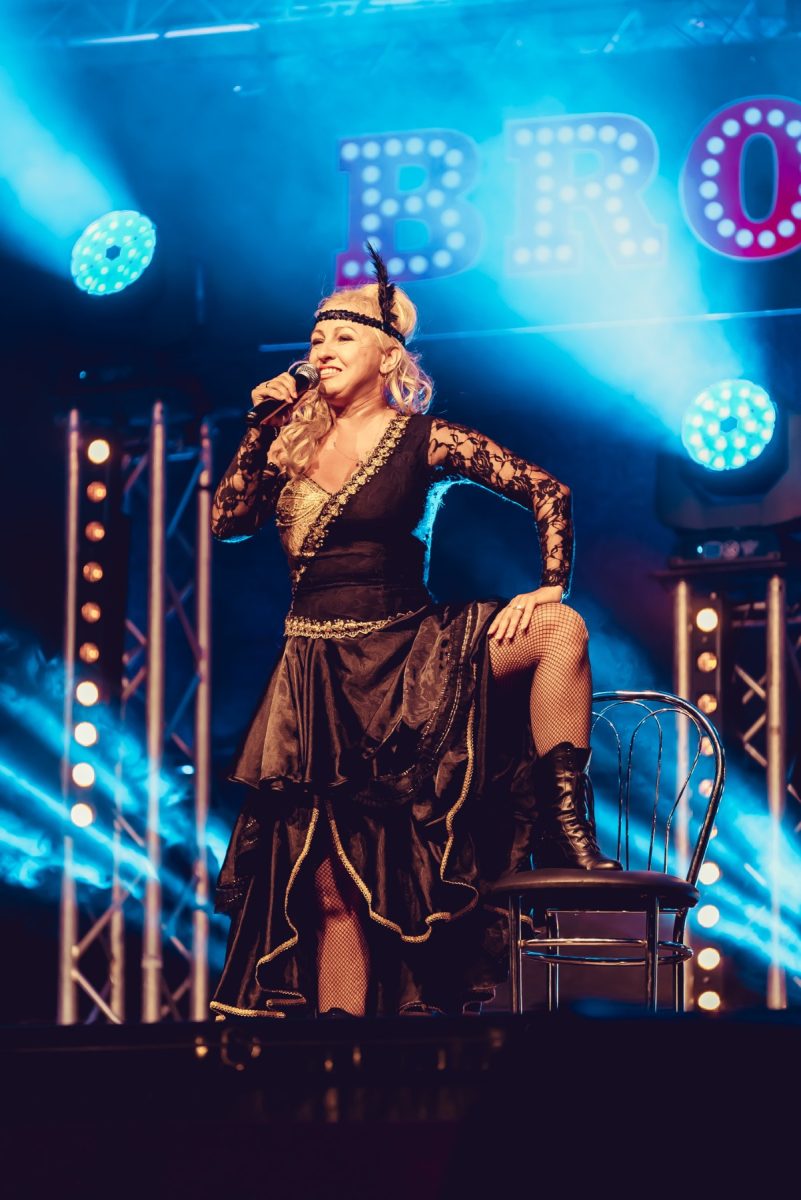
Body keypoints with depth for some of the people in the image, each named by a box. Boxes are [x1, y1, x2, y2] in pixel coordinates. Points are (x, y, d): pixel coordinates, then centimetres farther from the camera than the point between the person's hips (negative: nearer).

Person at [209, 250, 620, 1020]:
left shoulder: (424, 439, -3)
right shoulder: (294, 436, 7)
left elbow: (548, 493, -4)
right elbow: (226, 524, 1)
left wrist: (549, 585, -17)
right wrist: (259, 432, -5)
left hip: (411, 654, -2)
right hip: (323, 681, 2)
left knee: (558, 630, -28)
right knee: (332, 889, 0)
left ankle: (565, 826, -26)